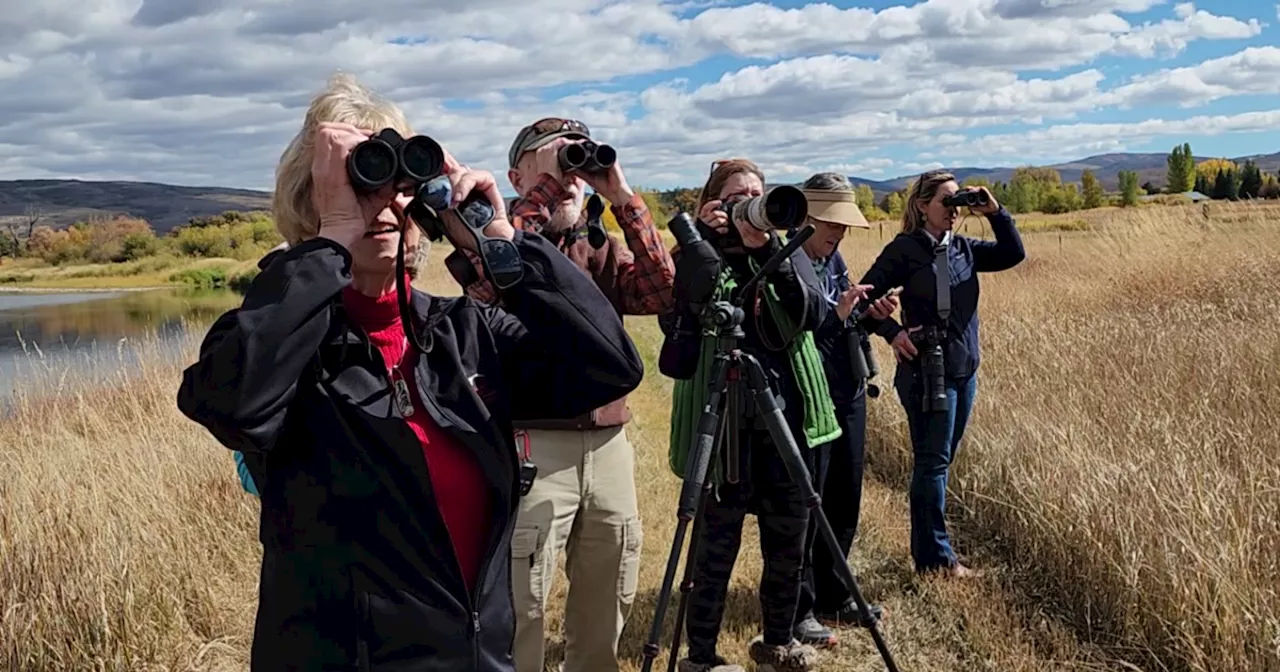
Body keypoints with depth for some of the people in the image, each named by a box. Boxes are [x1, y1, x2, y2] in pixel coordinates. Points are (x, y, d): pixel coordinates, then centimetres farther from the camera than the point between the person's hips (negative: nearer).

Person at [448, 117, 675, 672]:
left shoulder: (603, 250, 13)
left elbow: (662, 291, -5)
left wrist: (622, 197, -9)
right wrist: (546, 182, -17)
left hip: (608, 445, 5)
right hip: (532, 447, -5)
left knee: (606, 610, 17)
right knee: (518, 613, -2)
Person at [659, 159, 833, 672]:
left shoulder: (787, 252, 8)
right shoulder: (697, 257, -1)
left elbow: (813, 314, -9)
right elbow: (677, 321, -17)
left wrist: (770, 250, -19)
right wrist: (701, 238, -19)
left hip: (785, 417, 4)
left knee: (790, 537, 12)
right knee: (719, 542, 0)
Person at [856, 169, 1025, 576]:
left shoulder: (963, 248, 11)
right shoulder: (905, 249, -8)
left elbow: (1013, 254, 5)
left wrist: (994, 213, -5)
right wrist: (893, 332, -20)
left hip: (965, 371, 7)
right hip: (925, 371, -7)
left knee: (940, 460, 14)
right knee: (932, 462, -3)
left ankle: (928, 548, 24)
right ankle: (935, 557, 6)